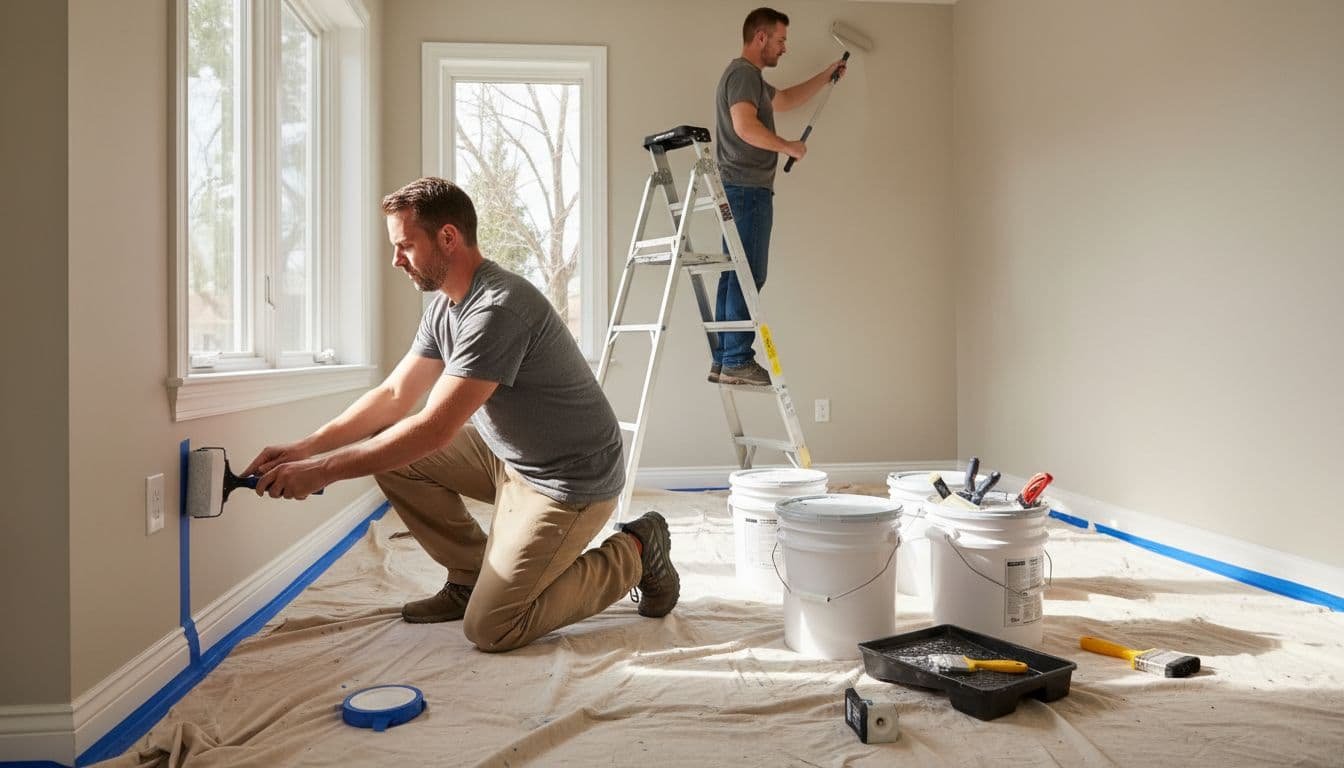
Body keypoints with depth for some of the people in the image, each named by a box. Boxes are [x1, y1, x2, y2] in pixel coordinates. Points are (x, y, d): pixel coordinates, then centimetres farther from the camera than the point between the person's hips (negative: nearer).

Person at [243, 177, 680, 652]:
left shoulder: (499, 309, -27)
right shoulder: (444, 306, 4)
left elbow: (434, 430, -29)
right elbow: (394, 395, 7)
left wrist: (323, 471, -23)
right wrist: (304, 449, -4)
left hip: (568, 482, -9)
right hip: (508, 456, 9)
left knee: (490, 629, -10)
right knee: (392, 457, 0)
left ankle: (633, 553, 6)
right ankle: (472, 576, 13)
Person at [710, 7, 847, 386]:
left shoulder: (750, 78, 25)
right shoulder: (743, 73, -7)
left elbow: (787, 99, 41)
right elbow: (745, 126, -22)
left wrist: (826, 75, 43)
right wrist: (788, 146, -11)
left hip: (743, 189, 10)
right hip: (748, 188, -10)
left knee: (735, 275, 7)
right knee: (748, 275, -11)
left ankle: (723, 362, 8)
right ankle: (737, 361, -10)